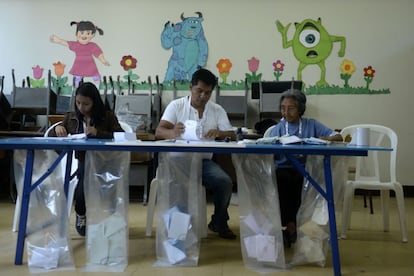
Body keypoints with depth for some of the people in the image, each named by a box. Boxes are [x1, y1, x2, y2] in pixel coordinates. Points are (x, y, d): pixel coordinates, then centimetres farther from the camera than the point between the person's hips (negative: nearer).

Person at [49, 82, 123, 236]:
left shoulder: (108, 117, 7)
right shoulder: (71, 118, 16)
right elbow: (51, 137, 20)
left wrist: (98, 133, -14)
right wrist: (57, 128, -3)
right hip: (81, 161, 2)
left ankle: (81, 213, -3)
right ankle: (82, 214, -5)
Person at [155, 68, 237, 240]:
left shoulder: (217, 110, 9)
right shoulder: (176, 105, 1)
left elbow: (232, 136, 4)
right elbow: (159, 132, -9)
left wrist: (219, 133, -20)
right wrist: (173, 132, -34)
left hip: (204, 160, 3)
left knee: (225, 182, -21)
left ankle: (219, 223, 8)